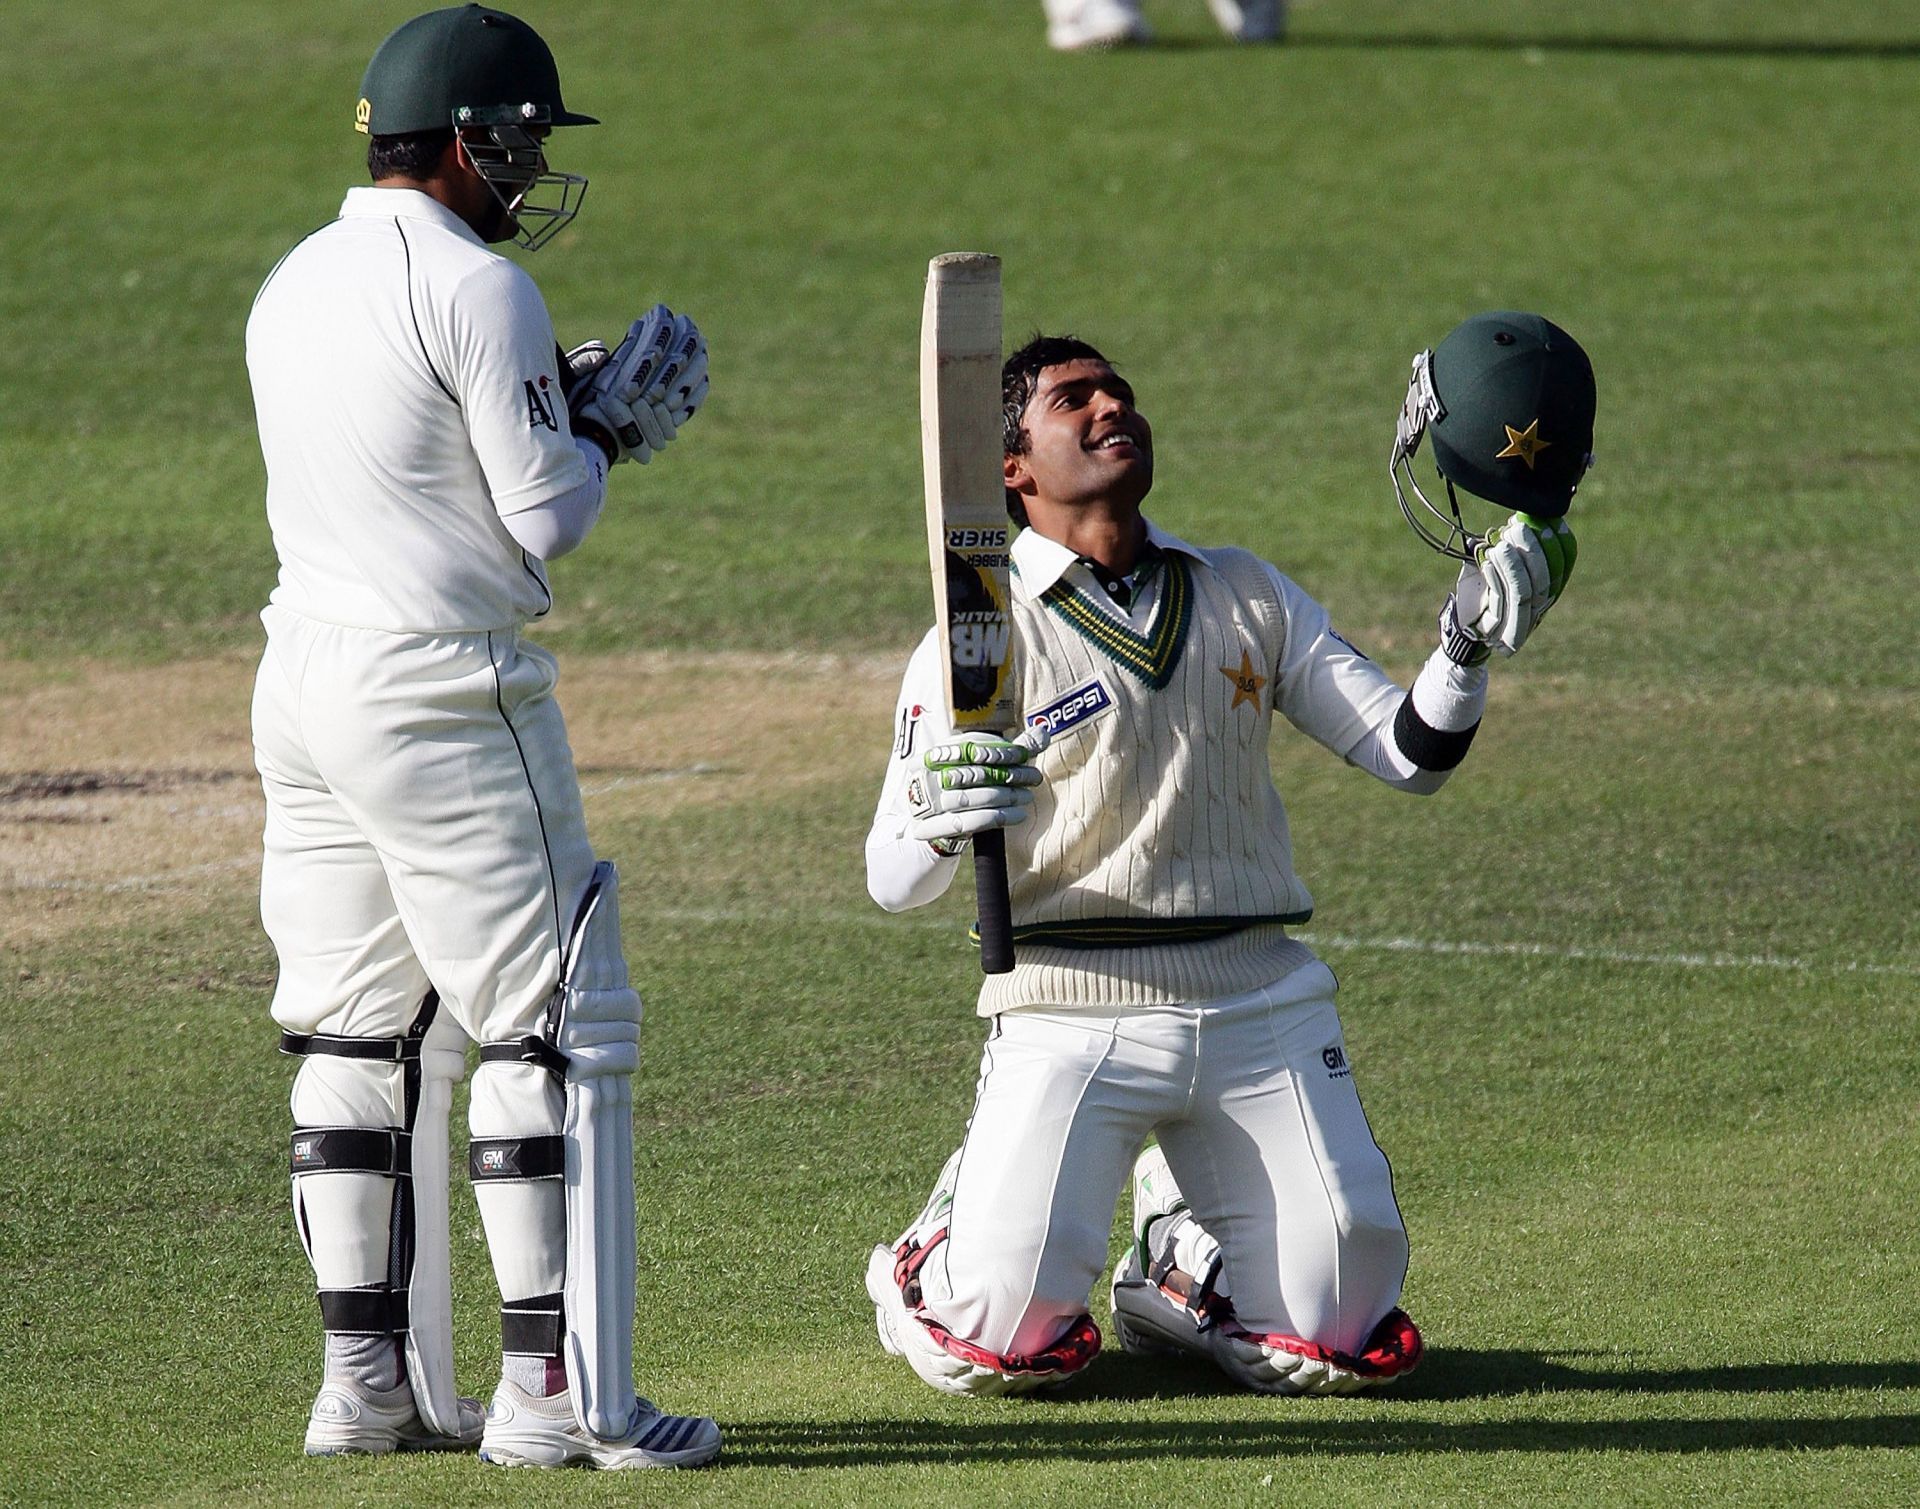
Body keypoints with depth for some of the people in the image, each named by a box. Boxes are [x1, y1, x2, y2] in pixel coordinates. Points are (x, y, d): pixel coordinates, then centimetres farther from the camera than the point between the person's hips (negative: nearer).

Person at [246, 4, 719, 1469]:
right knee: (553, 1029, -2)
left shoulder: (292, 287, 12)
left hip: (304, 686, 8)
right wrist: (606, 426, 7)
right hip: (445, 692, -8)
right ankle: (558, 1392, -4)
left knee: (358, 1040, 13)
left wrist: (562, 411, 17)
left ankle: (369, 1381, 16)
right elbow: (545, 517, -12)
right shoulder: (476, 291, -13)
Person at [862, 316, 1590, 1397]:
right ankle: (940, 1256, 19)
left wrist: (1469, 645, -10)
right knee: (1003, 1341, -17)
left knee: (1341, 1337, -7)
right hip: (1074, 1015, -3)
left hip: (1262, 1011, 4)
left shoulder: (1248, 598, 13)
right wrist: (943, 822, -27)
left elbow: (1410, 755, 9)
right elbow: (893, 883, -4)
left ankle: (1179, 1268, 24)